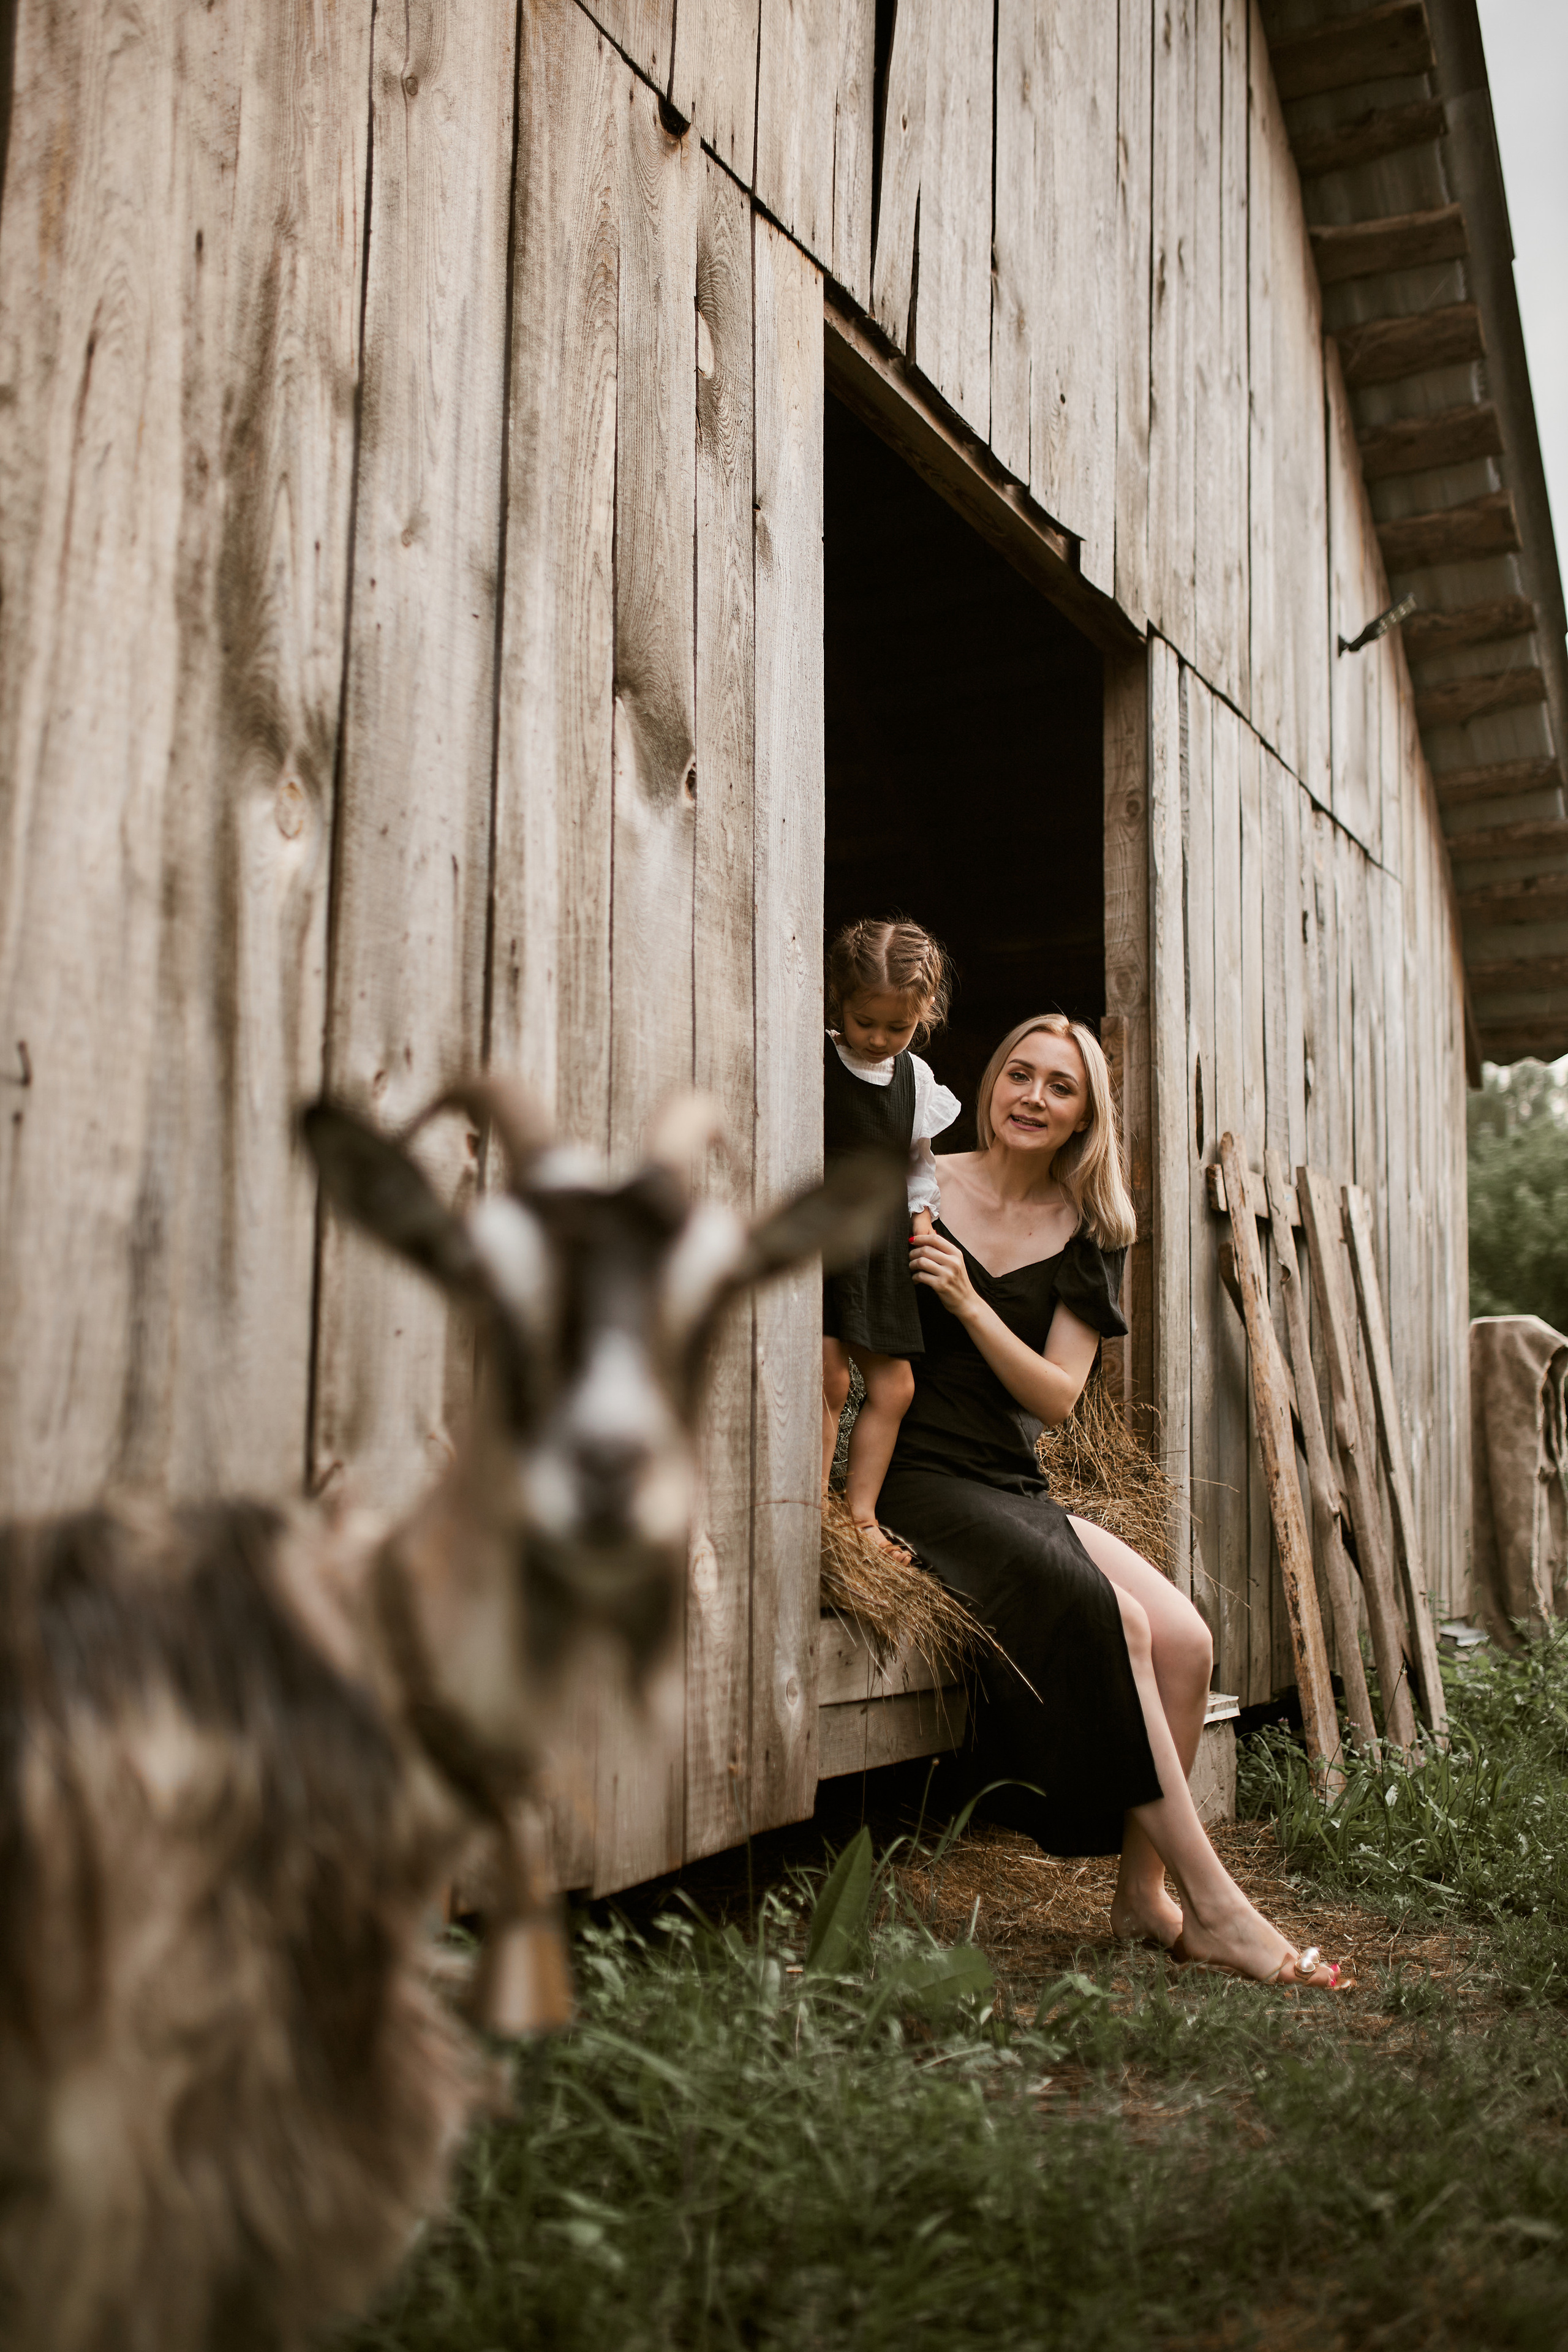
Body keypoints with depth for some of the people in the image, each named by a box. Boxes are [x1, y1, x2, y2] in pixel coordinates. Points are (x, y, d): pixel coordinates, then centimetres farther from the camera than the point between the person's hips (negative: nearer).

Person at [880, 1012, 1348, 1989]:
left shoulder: (1089, 1235, 10)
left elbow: (1056, 1396, 0)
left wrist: (968, 1303, -13)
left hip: (1018, 1487, 5)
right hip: (919, 1479, -5)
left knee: (1185, 1639, -17)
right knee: (1112, 1619, -26)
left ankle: (1142, 1892, -1)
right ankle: (1213, 1906, -17)